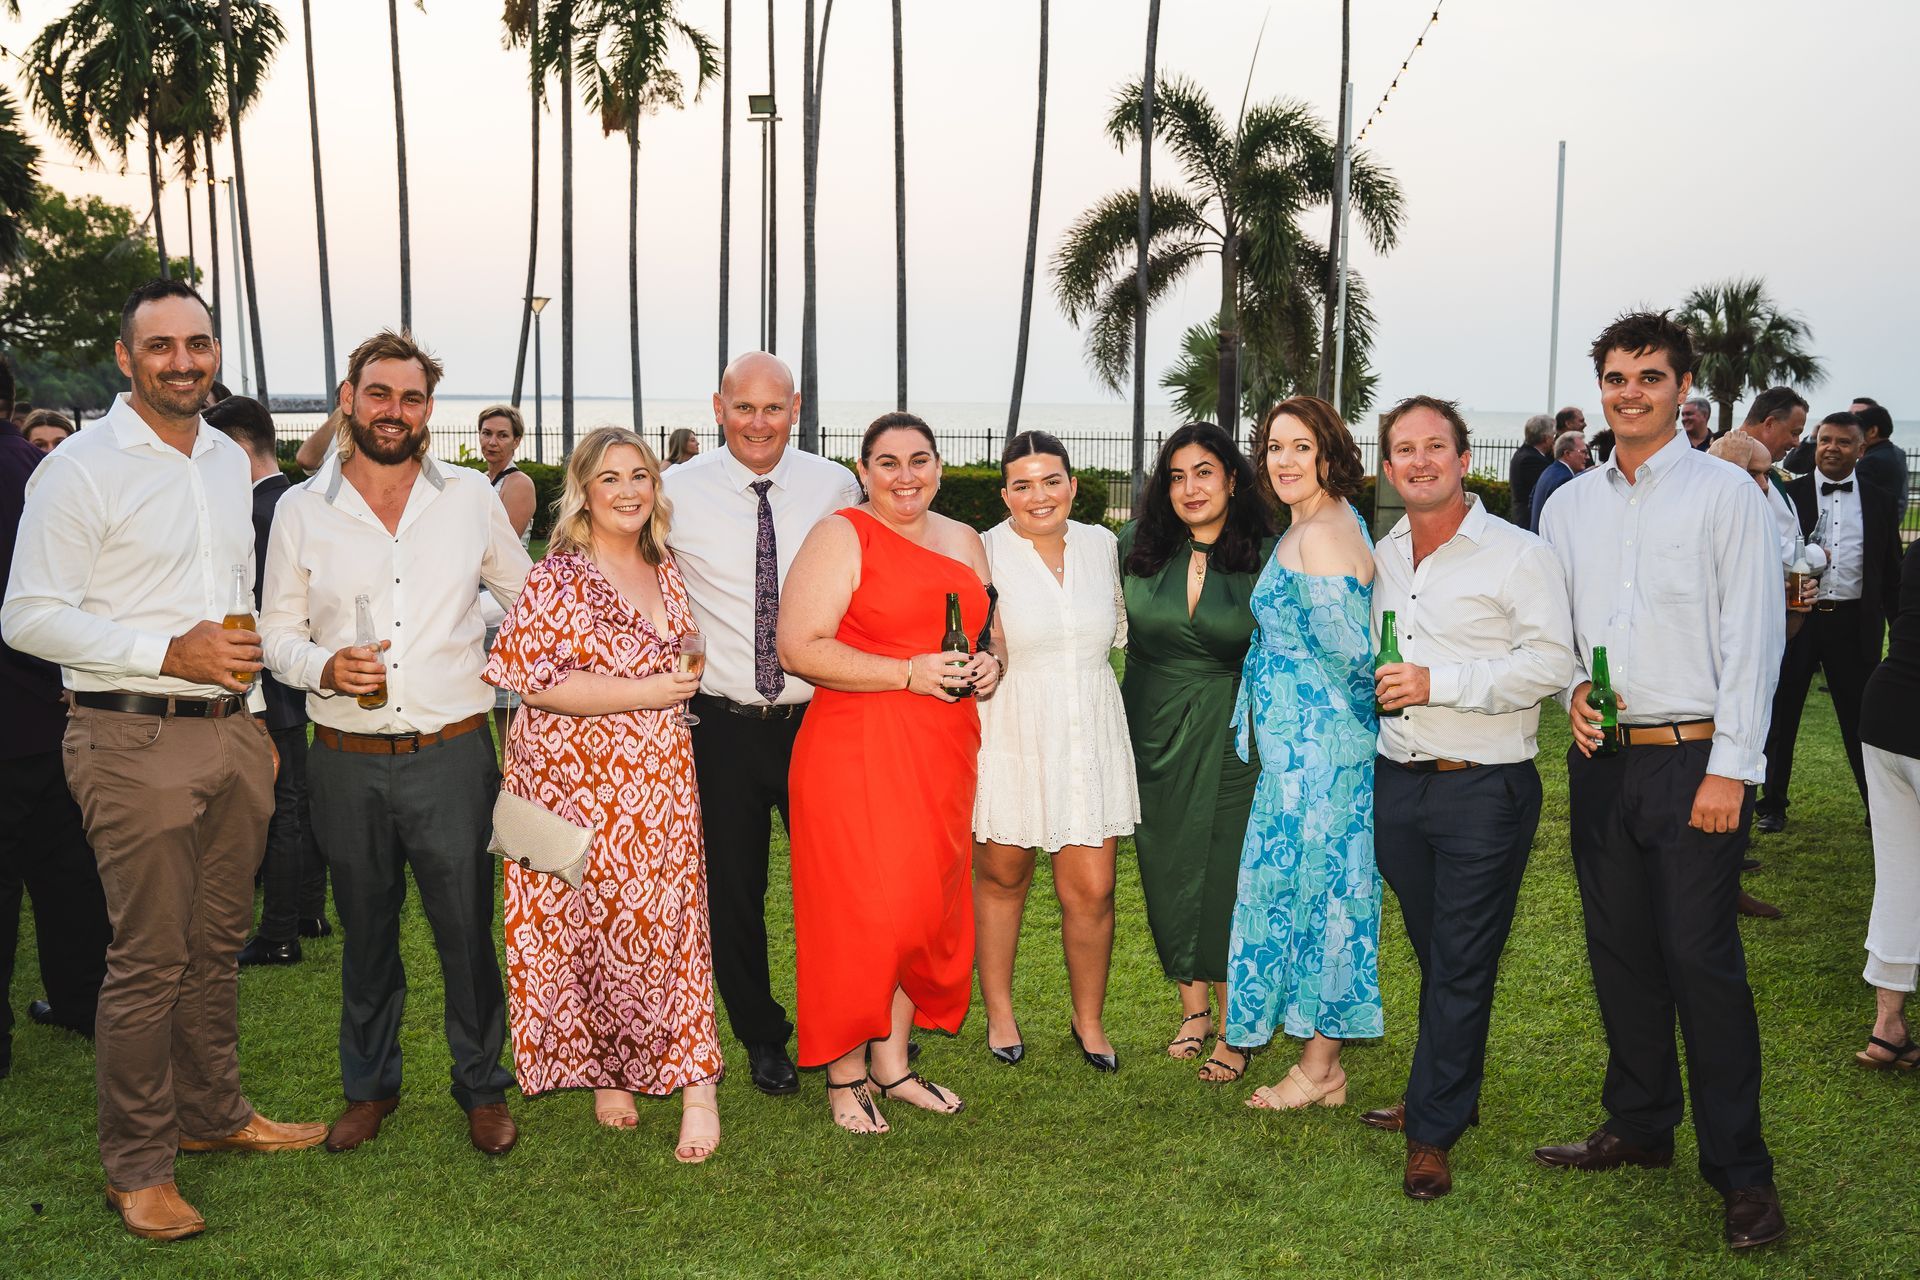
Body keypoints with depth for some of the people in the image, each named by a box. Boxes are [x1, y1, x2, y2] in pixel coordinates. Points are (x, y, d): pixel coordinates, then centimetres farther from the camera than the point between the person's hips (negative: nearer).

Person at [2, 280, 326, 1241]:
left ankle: (213, 1112, 30)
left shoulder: (229, 460, 13)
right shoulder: (81, 468, -9)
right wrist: (169, 653, -20)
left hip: (231, 734, 6)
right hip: (136, 742, -6)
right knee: (150, 957, -2)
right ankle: (137, 1167, 12)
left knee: (217, 942, 14)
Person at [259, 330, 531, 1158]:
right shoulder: (301, 510, 2)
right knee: (365, 932, 15)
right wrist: (325, 668, -14)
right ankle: (369, 1084, 32)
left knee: (468, 929, 5)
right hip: (348, 763, 1)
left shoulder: (471, 498, 2)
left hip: (452, 754, -1)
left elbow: (528, 599, 13)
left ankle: (483, 1087, 24)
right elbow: (277, 632, 5)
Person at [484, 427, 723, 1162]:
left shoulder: (667, 573, 11)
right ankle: (602, 1072, 22)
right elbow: (531, 683, -16)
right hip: (580, 782, -4)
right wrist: (642, 693, -17)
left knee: (666, 921, 0)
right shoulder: (557, 579, -7)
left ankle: (695, 1087, 2)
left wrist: (688, 684, 5)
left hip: (659, 783, 4)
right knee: (589, 924, 4)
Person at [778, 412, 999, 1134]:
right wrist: (910, 673, -19)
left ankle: (892, 1063, 24)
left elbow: (988, 633, 27)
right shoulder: (841, 537, -6)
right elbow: (798, 647, -15)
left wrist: (988, 666, 2)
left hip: (942, 755, 7)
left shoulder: (963, 542, 16)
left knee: (926, 906, 11)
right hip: (856, 749, -6)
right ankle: (844, 1073, 11)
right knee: (860, 911, -4)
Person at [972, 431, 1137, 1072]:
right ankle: (999, 1012, 31)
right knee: (1002, 877, 12)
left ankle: (1089, 1019, 23)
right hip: (1009, 736, -3)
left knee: (1092, 891, 1)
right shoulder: (984, 552, -8)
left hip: (1089, 736, 3)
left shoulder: (1101, 544, 5)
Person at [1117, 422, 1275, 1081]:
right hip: (1154, 730, 3)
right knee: (1169, 872, 10)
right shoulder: (1136, 547, 1)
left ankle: (1233, 1028, 12)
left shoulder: (1267, 557, -6)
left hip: (1231, 740, -3)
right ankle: (1194, 1009, 26)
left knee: (1226, 876, -1)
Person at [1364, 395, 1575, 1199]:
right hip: (1397, 784, 6)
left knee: (1464, 964, 0)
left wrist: (1439, 682, -21)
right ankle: (1449, 1094, 31)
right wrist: (1375, 681, 12)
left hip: (1483, 790, -6)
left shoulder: (1516, 554, -8)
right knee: (1432, 952, 16)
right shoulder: (1381, 557, 12)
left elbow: (1551, 662, -17)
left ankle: (1433, 1131, 9)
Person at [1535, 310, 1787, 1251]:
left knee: (1702, 958, -6)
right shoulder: (1569, 506, 12)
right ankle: (1641, 1125, 28)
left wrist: (1731, 767, -13)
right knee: (1620, 952, 12)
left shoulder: (1723, 492, -3)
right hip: (1600, 759, 5)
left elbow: (1751, 637, -7)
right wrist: (1572, 687, -3)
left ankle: (1740, 1172, 4)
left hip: (1694, 759, -5)